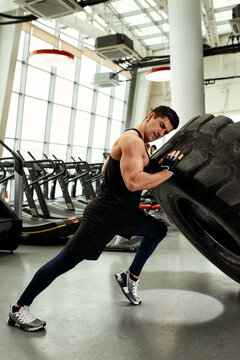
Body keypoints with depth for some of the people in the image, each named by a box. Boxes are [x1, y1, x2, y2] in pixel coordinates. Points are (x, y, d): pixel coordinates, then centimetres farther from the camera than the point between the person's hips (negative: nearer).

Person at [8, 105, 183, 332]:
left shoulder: (135, 141, 15)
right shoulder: (132, 141, -16)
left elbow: (105, 170, 22)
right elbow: (133, 182, -30)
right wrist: (167, 171, -20)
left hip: (123, 213, 11)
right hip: (104, 215, -11)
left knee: (158, 231, 22)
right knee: (66, 260, -7)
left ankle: (130, 278, 26)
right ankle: (19, 309, 6)